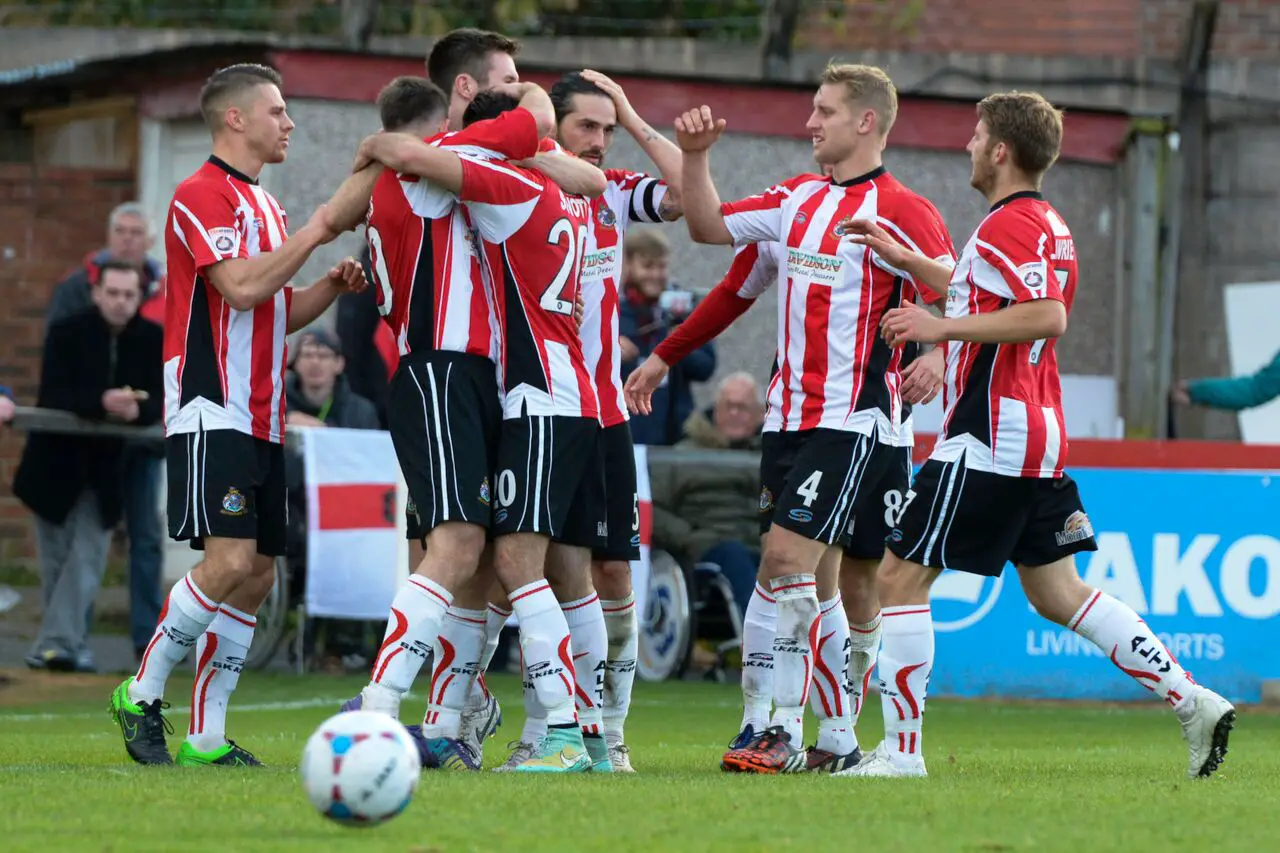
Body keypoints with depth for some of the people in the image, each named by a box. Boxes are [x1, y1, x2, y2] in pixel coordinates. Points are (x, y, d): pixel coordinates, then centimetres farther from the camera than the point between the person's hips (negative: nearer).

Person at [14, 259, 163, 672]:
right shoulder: (67, 332, -12)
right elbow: (53, 397, -22)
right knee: (56, 561, 4)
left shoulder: (152, 339, -5)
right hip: (56, 461, -1)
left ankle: (55, 644, -15)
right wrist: (101, 403, -39)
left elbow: (161, 402, -9)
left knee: (87, 558, -10)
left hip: (106, 465, 1)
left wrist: (135, 409, -32)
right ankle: (72, 645, 17)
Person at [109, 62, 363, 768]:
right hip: (211, 411, -9)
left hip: (261, 416, 9)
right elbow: (241, 286, -21)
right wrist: (312, 235, -12)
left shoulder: (263, 204, 21)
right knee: (230, 560, -19)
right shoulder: (202, 194, -9)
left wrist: (332, 285, 8)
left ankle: (206, 735, 7)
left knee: (258, 573, 4)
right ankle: (142, 695, -5)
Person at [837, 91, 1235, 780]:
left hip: (988, 441, -10)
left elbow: (1047, 315, -29)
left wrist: (942, 327, -24)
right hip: (1038, 439, 10)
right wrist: (903, 258, 33)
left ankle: (901, 749, -5)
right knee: (1057, 593, 12)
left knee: (900, 575, -4)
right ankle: (1192, 701, 5)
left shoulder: (1010, 225, -14)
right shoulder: (1045, 222, 18)